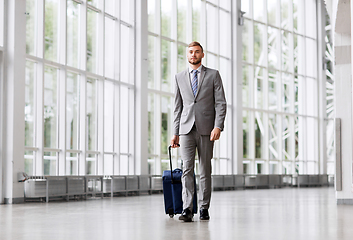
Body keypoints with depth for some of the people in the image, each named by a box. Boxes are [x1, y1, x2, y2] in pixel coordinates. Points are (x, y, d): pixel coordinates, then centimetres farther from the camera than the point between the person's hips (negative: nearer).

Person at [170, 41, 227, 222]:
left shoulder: (213, 75, 6)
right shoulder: (180, 77, 13)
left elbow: (221, 103, -1)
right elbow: (178, 107, 15)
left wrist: (218, 126, -13)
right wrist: (175, 133, 10)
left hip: (206, 129, -1)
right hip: (186, 129, 1)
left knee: (205, 170, 4)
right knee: (187, 168, -9)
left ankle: (204, 208, 12)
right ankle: (187, 209, -14)